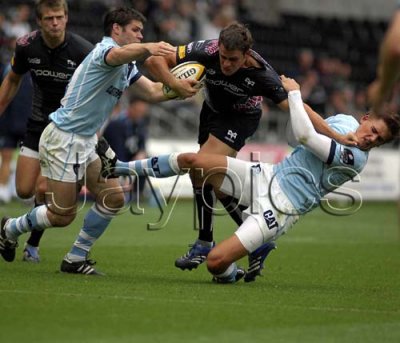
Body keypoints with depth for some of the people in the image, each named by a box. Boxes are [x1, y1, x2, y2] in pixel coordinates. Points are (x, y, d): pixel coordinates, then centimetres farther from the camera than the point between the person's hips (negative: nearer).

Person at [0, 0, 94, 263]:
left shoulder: (83, 50, -21)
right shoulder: (27, 46, -10)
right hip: (39, 122, 4)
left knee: (43, 188, -15)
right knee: (24, 190, 1)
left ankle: (33, 244, 7)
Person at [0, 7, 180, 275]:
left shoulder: (128, 69, 13)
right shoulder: (104, 49, -17)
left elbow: (154, 92, 14)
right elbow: (119, 55, -43)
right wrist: (148, 48, -63)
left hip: (86, 142, 10)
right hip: (63, 140, -10)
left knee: (113, 198, 0)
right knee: (62, 215, -3)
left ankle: (76, 259, 11)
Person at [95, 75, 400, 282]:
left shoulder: (356, 158, -18)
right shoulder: (343, 120, 7)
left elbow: (305, 136, -25)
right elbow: (296, 137, 25)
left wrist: (294, 92, -17)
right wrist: (293, 102, 11)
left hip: (280, 209, -7)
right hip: (268, 177, 7)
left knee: (216, 262, -22)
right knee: (191, 160, -5)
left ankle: (231, 274, 14)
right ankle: (120, 167, 11)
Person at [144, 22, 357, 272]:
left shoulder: (261, 74, -35)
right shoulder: (207, 51, -31)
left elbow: (297, 107, -32)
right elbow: (155, 60, -25)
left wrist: (335, 136, -39)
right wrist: (174, 84, -42)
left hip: (241, 118, -4)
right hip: (212, 110, 4)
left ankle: (205, 243, -8)